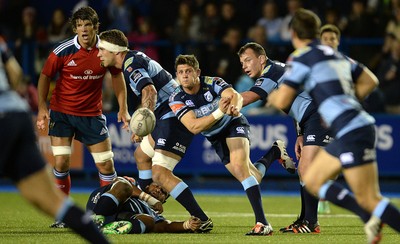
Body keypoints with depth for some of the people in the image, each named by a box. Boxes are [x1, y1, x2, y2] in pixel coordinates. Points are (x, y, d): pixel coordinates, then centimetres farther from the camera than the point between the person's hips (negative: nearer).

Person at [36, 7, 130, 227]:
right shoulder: (63, 51, -14)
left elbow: (117, 75, 8)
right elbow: (45, 76, -1)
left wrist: (123, 108, 1)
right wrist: (42, 106, -11)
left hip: (92, 114, 2)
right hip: (61, 112, -2)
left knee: (106, 164, -2)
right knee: (61, 163, -10)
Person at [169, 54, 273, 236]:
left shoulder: (213, 83, -25)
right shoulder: (176, 99, -20)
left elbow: (235, 95, -43)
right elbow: (194, 127, -32)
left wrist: (235, 106, -69)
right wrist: (219, 113, -47)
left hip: (234, 124, -4)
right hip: (215, 138, 4)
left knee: (239, 167, -29)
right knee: (253, 178, 6)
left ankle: (262, 223, -32)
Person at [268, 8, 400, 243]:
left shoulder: (302, 57, -4)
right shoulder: (336, 55, 19)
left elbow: (282, 101, -7)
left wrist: (272, 95, 16)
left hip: (351, 133, -9)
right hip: (357, 125, 9)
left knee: (369, 201, -10)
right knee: (312, 181, 15)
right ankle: (372, 220, 3)